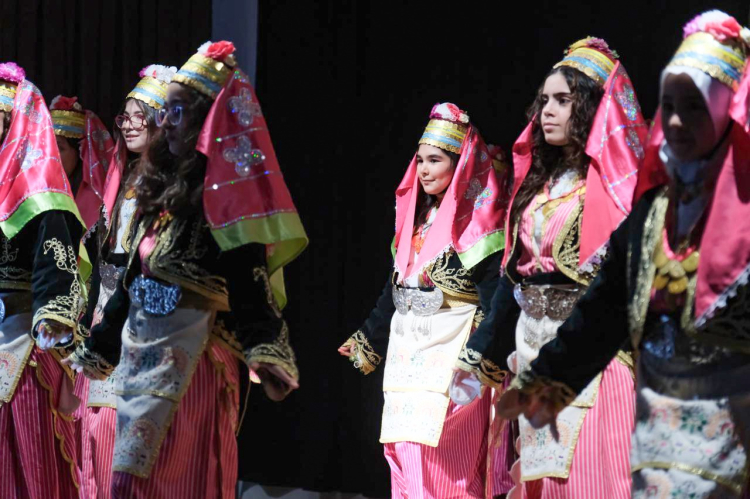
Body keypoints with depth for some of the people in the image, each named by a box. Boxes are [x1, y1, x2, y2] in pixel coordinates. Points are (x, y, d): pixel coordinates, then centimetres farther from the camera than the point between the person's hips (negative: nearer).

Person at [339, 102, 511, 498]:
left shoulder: (476, 221, -7)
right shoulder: (416, 218, 16)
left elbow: (494, 298, -15)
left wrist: (487, 358, -25)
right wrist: (367, 342, 27)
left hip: (453, 359, -8)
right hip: (408, 354, 8)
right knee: (406, 463, 5)